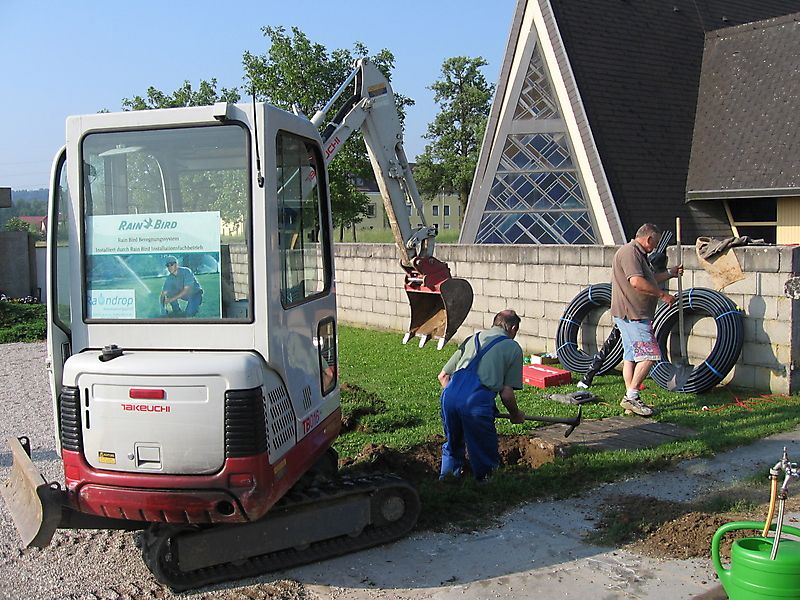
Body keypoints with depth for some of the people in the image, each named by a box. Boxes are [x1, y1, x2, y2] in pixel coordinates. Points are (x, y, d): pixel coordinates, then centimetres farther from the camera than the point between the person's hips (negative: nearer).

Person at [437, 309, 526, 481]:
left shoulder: (472, 338, 28)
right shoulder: (513, 348, 16)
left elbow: (443, 376, 27)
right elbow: (506, 393, 9)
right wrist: (516, 415, 27)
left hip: (450, 393, 5)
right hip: (477, 401, -5)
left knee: (453, 445, 28)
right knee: (485, 456, 14)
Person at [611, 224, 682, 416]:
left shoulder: (639, 254, 22)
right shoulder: (629, 252, -14)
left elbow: (649, 279, 36)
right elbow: (637, 281, -27)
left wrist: (670, 273, 33)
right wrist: (662, 294, -19)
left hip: (633, 315, 11)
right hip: (631, 314, -11)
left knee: (631, 356, 11)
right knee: (649, 355, -12)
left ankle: (630, 399, 15)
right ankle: (631, 396, -10)